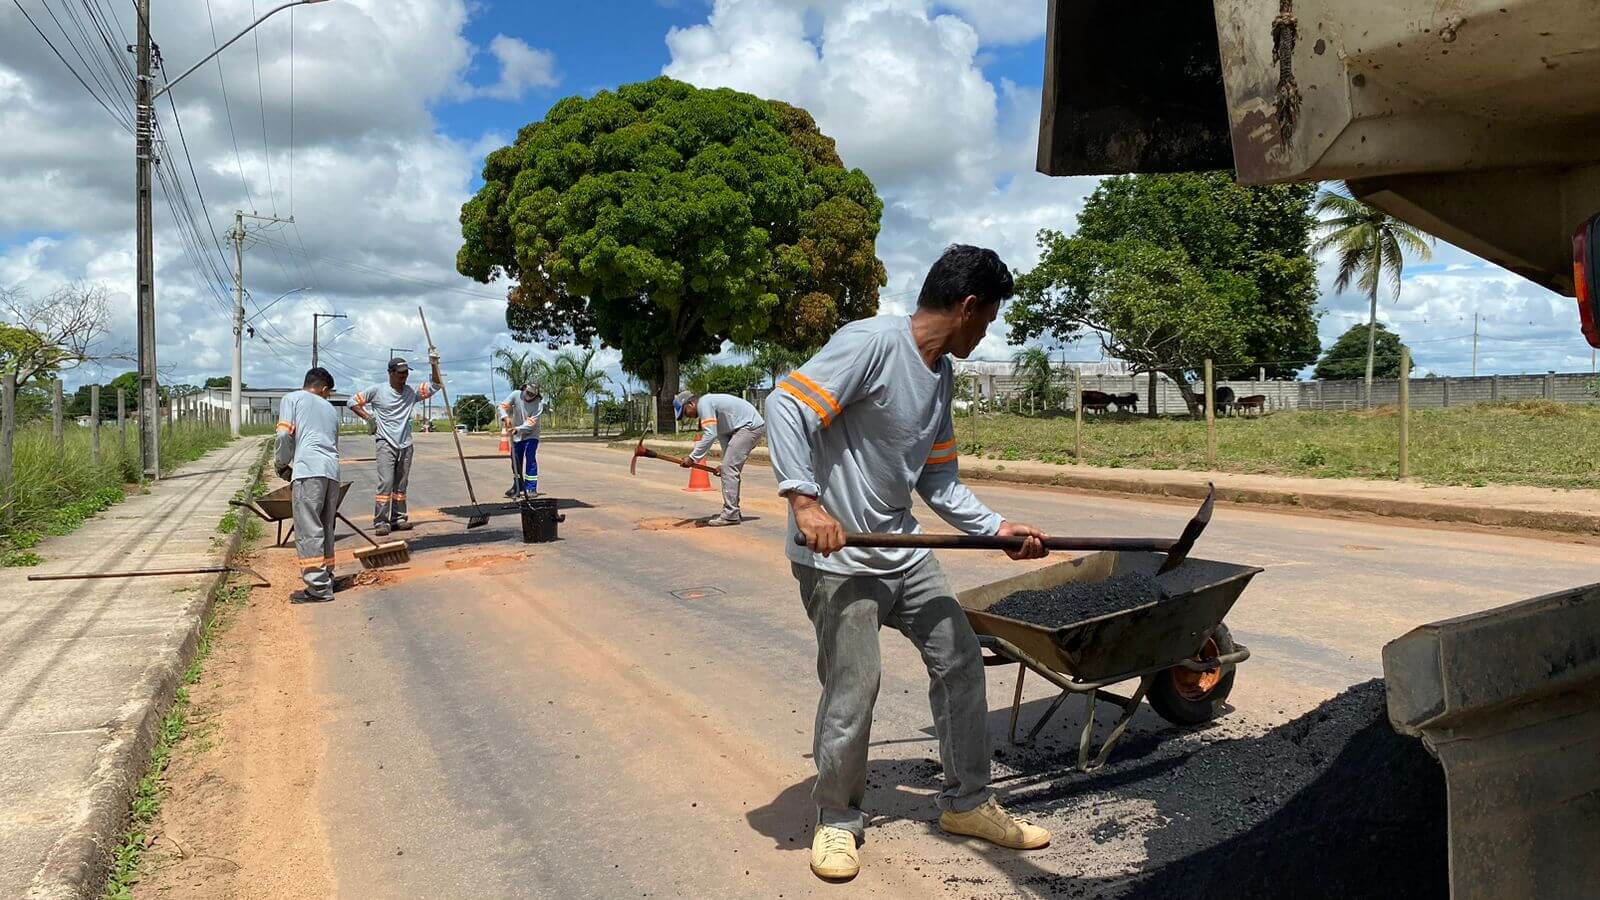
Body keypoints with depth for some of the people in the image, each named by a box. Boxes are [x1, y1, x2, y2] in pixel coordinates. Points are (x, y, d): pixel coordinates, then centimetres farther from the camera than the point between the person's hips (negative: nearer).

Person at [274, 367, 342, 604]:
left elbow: (284, 435, -2)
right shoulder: (330, 408, 27)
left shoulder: (292, 398, 11)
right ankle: (325, 578, 22)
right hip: (332, 471, 6)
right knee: (325, 529, 16)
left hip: (308, 469, -6)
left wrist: (281, 465, 13)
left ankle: (318, 587, -7)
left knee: (309, 531, -5)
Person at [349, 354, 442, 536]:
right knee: (386, 482, -13)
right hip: (386, 444, -4)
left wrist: (434, 365, -9)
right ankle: (380, 521, -12)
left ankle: (398, 518, 16)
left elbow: (435, 385, 4)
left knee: (401, 484, 9)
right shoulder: (377, 390, -3)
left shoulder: (412, 392, 6)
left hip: (405, 445, 4)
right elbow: (353, 402, 4)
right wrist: (368, 417, -8)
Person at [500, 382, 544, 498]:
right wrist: (505, 417, -39)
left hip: (531, 435, -4)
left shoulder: (539, 403, -20)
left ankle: (532, 488, -9)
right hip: (517, 436, 4)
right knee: (516, 461, 8)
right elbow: (503, 406, -19)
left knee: (530, 460, -14)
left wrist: (518, 429, -38)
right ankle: (518, 487, 21)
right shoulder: (516, 395, -12)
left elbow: (531, 423, -25)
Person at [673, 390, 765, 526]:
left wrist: (693, 457, -17)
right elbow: (722, 434, 19)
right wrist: (727, 460, 13)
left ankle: (731, 515, -10)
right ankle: (731, 512, 21)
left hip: (750, 426, -11)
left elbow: (710, 435, -21)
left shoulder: (703, 404, -12)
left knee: (729, 468, -11)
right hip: (753, 426, 11)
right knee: (730, 468, 15)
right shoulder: (710, 404, 19)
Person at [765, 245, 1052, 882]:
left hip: (903, 552, 9)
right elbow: (787, 405, -24)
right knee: (853, 690, -5)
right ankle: (837, 820, 19)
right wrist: (804, 498, -32)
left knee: (960, 660, 11)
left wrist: (997, 528, 4)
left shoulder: (942, 374, 10)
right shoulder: (871, 342, -17)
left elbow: (938, 482, 14)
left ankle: (967, 803, 28)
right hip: (838, 557, -9)